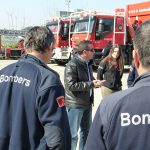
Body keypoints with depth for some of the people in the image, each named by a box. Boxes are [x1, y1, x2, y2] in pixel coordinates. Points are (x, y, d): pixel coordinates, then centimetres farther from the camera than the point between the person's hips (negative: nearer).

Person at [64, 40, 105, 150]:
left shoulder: (88, 63, 10)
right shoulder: (72, 65, -18)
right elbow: (71, 85, -25)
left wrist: (95, 82, -2)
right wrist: (91, 84, -22)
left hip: (87, 103, 9)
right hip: (75, 104, -9)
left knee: (86, 131, 21)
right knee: (72, 134, 1)